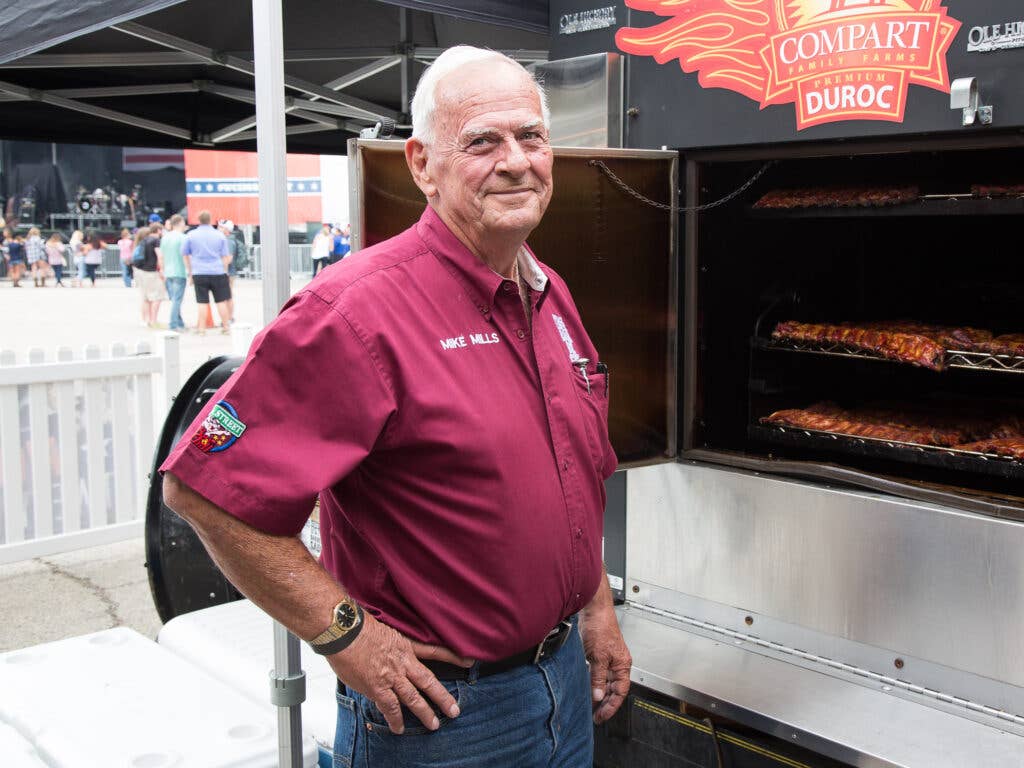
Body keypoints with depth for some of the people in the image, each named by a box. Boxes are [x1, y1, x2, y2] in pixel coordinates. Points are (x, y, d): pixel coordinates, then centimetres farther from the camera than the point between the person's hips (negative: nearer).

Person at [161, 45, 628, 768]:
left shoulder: (551, 295, 5)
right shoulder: (363, 310, -23)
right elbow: (203, 485, -24)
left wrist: (596, 607, 14)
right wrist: (344, 633, -20)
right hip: (440, 707, -7)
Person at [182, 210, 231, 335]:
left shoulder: (191, 235, 3)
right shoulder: (220, 235, 4)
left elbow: (185, 255, 10)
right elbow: (225, 257, 7)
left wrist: (189, 272, 19)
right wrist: (225, 272, 18)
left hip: (199, 273, 0)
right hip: (217, 272, 0)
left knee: (202, 302, 2)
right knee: (221, 301, 7)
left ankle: (202, 328, 4)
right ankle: (226, 327, 11)